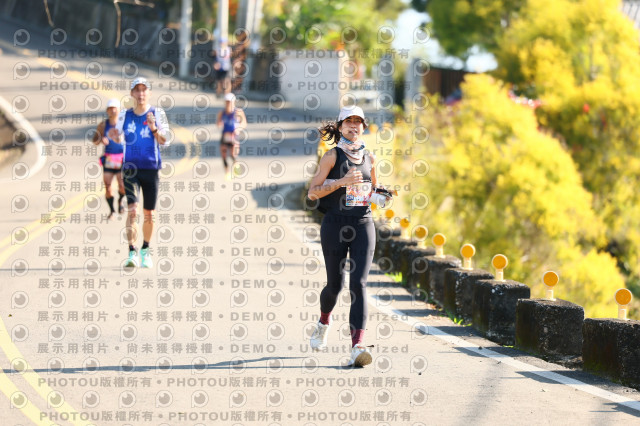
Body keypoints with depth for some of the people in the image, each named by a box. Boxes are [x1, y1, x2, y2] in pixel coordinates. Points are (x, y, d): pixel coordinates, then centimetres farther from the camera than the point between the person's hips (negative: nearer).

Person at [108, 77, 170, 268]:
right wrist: (115, 136, -8)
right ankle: (132, 253, -19)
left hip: (151, 168, 0)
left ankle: (145, 250, 26)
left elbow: (165, 141, -6)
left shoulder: (157, 114, -1)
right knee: (132, 209, -15)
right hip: (131, 168, 0)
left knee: (148, 213, 7)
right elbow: (120, 139, 15)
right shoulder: (125, 115, 5)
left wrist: (154, 129, -25)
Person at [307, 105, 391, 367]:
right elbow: (313, 192, -7)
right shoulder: (333, 156, -1)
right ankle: (324, 321, 41)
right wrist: (342, 181, -18)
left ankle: (357, 345, -21)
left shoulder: (369, 158, 11)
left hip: (363, 225, 2)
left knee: (359, 283, -12)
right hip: (335, 225, -2)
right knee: (335, 284, 7)